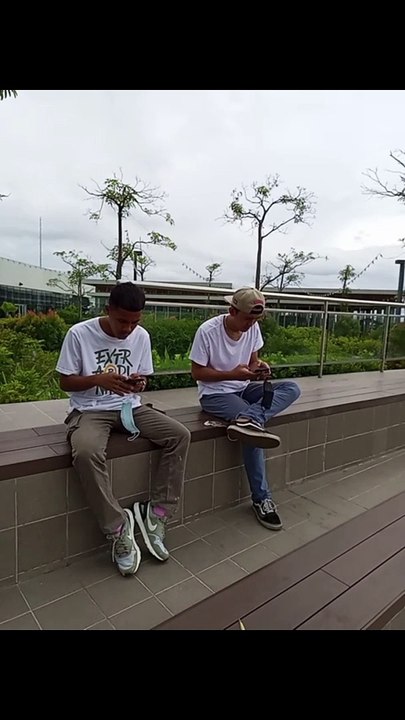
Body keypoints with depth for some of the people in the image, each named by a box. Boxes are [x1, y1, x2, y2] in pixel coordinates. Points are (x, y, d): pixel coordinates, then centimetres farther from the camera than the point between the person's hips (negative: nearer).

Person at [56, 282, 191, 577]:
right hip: (90, 411, -3)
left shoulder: (142, 336, 1)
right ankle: (118, 528, -15)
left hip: (130, 407, 4)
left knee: (180, 435, -16)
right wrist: (99, 379, -24)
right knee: (86, 453, -36)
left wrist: (138, 384, -16)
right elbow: (65, 382, -5)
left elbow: (142, 380, 9)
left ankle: (157, 514, -6)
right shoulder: (79, 333, -11)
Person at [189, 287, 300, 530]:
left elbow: (253, 360, 8)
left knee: (292, 388, -15)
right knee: (253, 428, -28)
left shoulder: (253, 327, -3)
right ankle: (262, 499, -14)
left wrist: (259, 367, -17)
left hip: (244, 388, 6)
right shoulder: (208, 331, -19)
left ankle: (249, 419, -35)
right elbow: (197, 373, -14)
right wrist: (233, 374, -25)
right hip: (215, 394, -6)